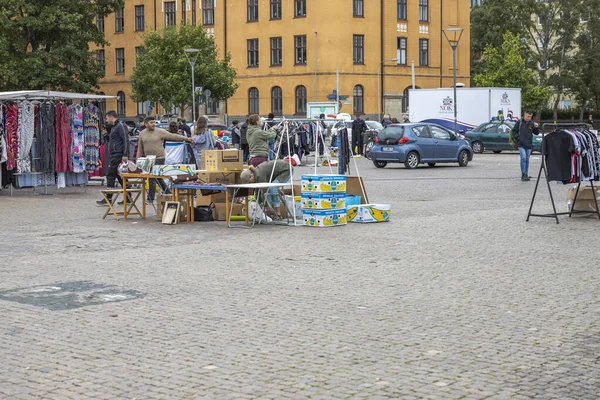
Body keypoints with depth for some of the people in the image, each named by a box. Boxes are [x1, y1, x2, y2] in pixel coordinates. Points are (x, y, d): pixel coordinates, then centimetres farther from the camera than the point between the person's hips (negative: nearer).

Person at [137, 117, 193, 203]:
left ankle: (150, 198, 1)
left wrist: (186, 138, -11)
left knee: (152, 178, -7)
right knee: (158, 177, 13)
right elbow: (140, 148, 12)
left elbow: (173, 136, -5)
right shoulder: (142, 134, 7)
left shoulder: (160, 132, -4)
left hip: (159, 158, -5)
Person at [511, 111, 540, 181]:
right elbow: (513, 131, 4)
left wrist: (536, 128, -12)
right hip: (521, 144, -3)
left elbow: (537, 133, 6)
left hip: (529, 145, 3)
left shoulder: (532, 123, 1)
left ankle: (526, 175, 19)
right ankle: (523, 174, -13)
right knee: (523, 158, -16)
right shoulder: (519, 122, -4)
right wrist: (516, 138, -6)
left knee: (527, 159, 10)